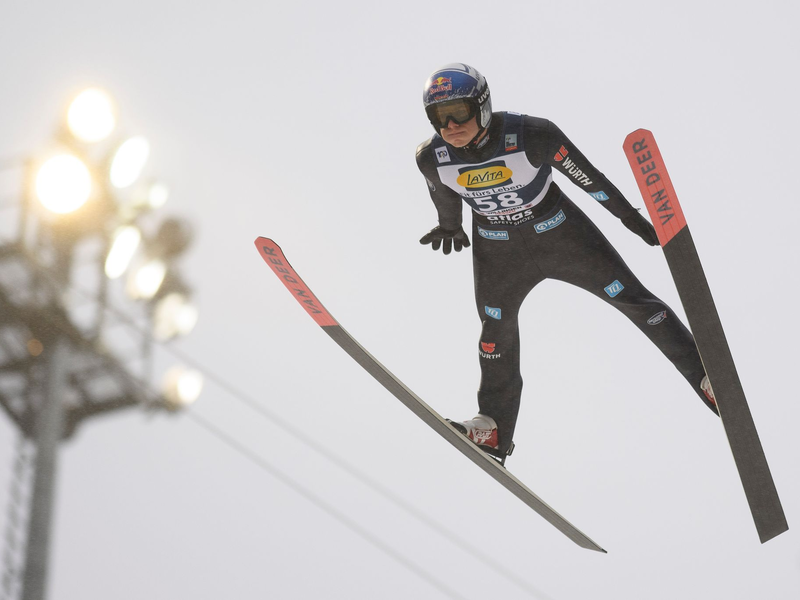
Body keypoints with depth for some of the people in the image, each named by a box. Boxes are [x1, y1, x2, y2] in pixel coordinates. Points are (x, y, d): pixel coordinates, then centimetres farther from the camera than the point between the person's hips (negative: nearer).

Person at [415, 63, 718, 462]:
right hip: (498, 249, 3)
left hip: (559, 232, -3)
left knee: (633, 299, 1)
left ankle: (705, 374, 15)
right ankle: (495, 429, 29)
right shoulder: (431, 159, -21)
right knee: (496, 331, 11)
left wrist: (629, 216, -4)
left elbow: (587, 176, -15)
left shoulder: (531, 136, -30)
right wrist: (450, 227, 22)